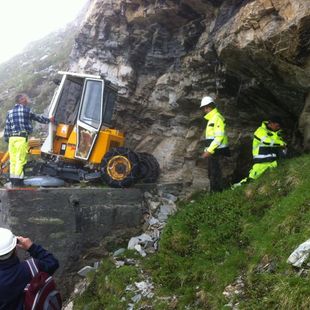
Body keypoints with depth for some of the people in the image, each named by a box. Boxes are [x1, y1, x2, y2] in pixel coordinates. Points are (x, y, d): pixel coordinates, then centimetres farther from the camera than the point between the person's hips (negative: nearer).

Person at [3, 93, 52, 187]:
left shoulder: (10, 112, 15)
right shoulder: (26, 110, 0)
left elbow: (7, 127, 13)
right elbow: (38, 117, 10)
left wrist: (6, 139, 18)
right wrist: (48, 120, 24)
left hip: (12, 138, 6)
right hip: (22, 138, -6)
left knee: (13, 160, 9)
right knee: (21, 160, -5)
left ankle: (13, 180, 13)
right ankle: (18, 180, -7)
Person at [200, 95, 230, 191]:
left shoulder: (217, 118, -12)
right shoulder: (211, 119, 20)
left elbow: (219, 137, -21)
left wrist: (209, 150, -22)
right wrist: (207, 150, 18)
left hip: (217, 151, -10)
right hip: (213, 152, 11)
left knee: (215, 175, -10)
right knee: (212, 174, 15)